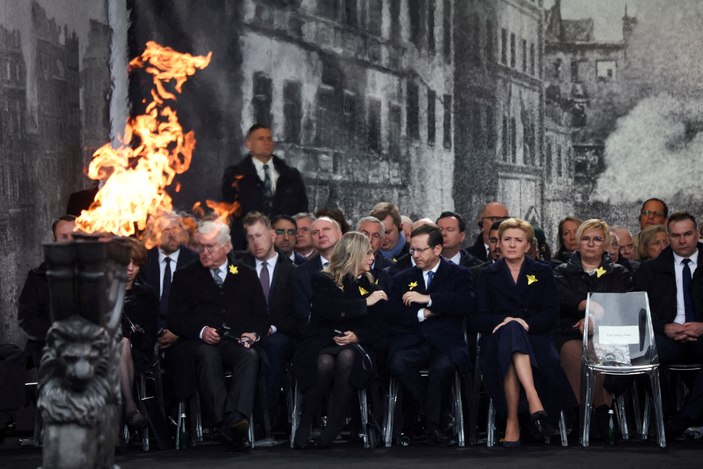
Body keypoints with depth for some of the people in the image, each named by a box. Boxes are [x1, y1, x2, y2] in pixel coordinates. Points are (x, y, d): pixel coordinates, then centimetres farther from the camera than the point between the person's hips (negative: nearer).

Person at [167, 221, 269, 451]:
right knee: (208, 356, -38)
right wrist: (201, 331, -11)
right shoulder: (185, 276, 18)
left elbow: (262, 315, 17)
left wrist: (254, 334, -6)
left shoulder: (247, 275, 22)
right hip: (201, 343, -1)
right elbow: (175, 319, 8)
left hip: (238, 343, 1)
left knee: (250, 356, -35)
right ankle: (223, 422, -52)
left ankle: (236, 419, -52)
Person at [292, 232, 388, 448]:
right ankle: (304, 428, -23)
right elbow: (327, 310, -15)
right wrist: (364, 303, -13)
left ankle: (332, 430, -32)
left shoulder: (369, 283, 17)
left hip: (353, 344, 2)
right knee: (325, 363, -38)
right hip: (321, 343, -2)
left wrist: (357, 336, -11)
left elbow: (376, 324, 10)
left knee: (347, 358, -35)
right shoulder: (323, 280, 6)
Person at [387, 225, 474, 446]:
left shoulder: (459, 274, 12)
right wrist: (424, 314, -6)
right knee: (397, 363, -33)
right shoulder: (402, 279, 20)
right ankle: (438, 416, -16)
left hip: (445, 344, -2)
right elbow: (393, 316, 7)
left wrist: (428, 299, -11)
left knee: (443, 366, -37)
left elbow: (467, 305, -8)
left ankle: (433, 425, -16)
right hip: (412, 343, 2)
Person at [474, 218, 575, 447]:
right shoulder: (489, 275, 17)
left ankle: (512, 422, -45)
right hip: (497, 340, 0)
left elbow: (551, 314, 5)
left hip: (535, 337, 0)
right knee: (509, 331, -37)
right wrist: (504, 321, -13)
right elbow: (479, 318, 6)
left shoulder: (543, 272, 16)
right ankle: (533, 399, -50)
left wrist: (526, 323, -14)